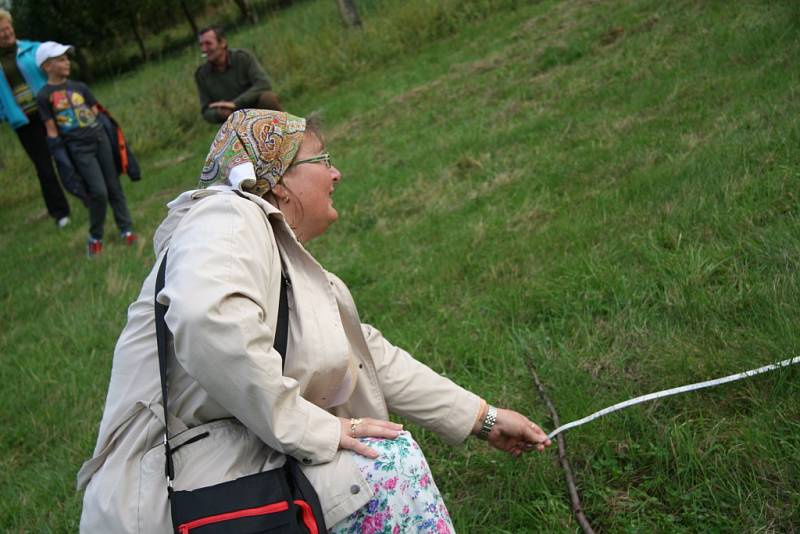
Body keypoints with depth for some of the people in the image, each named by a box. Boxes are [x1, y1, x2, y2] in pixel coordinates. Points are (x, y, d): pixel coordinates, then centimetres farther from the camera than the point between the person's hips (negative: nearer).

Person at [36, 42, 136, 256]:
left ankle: (126, 229, 17)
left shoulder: (79, 87, 10)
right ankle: (95, 238, 6)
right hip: (79, 148, -5)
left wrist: (112, 135, 9)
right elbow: (52, 130, -2)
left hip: (100, 139, 5)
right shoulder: (44, 96, -3)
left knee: (114, 187, 6)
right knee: (99, 192, -11)